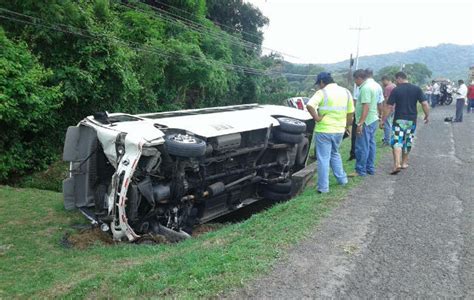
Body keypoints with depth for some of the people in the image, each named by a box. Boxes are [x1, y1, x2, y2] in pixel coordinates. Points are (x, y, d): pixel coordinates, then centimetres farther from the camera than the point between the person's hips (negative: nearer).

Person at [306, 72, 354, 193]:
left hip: (324, 130, -6)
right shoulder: (346, 92, 7)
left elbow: (309, 106, -26)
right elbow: (350, 113, 10)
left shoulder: (322, 92, -10)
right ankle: (342, 179, 30)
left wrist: (317, 118, -15)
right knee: (335, 153, 26)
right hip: (339, 130, 6)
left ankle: (323, 187, 5)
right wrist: (347, 126, 22)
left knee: (323, 158, 1)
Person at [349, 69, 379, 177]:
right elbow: (379, 103, 18)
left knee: (362, 147, -5)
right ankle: (370, 168, 22)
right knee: (370, 145, 15)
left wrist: (360, 123, -25)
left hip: (366, 121, -10)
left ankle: (361, 170, 0)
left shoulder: (365, 88, -18)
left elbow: (366, 107, -24)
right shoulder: (375, 85, 13)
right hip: (374, 120, 10)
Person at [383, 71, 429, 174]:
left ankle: (397, 164, -20)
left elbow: (389, 107, -9)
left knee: (397, 142, -5)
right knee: (408, 142, 17)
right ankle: (404, 163, 27)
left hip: (399, 120, -4)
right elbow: (425, 104, -2)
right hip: (412, 120, 4)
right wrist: (427, 116, 11)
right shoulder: (417, 89, 2)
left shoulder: (396, 90, -7)